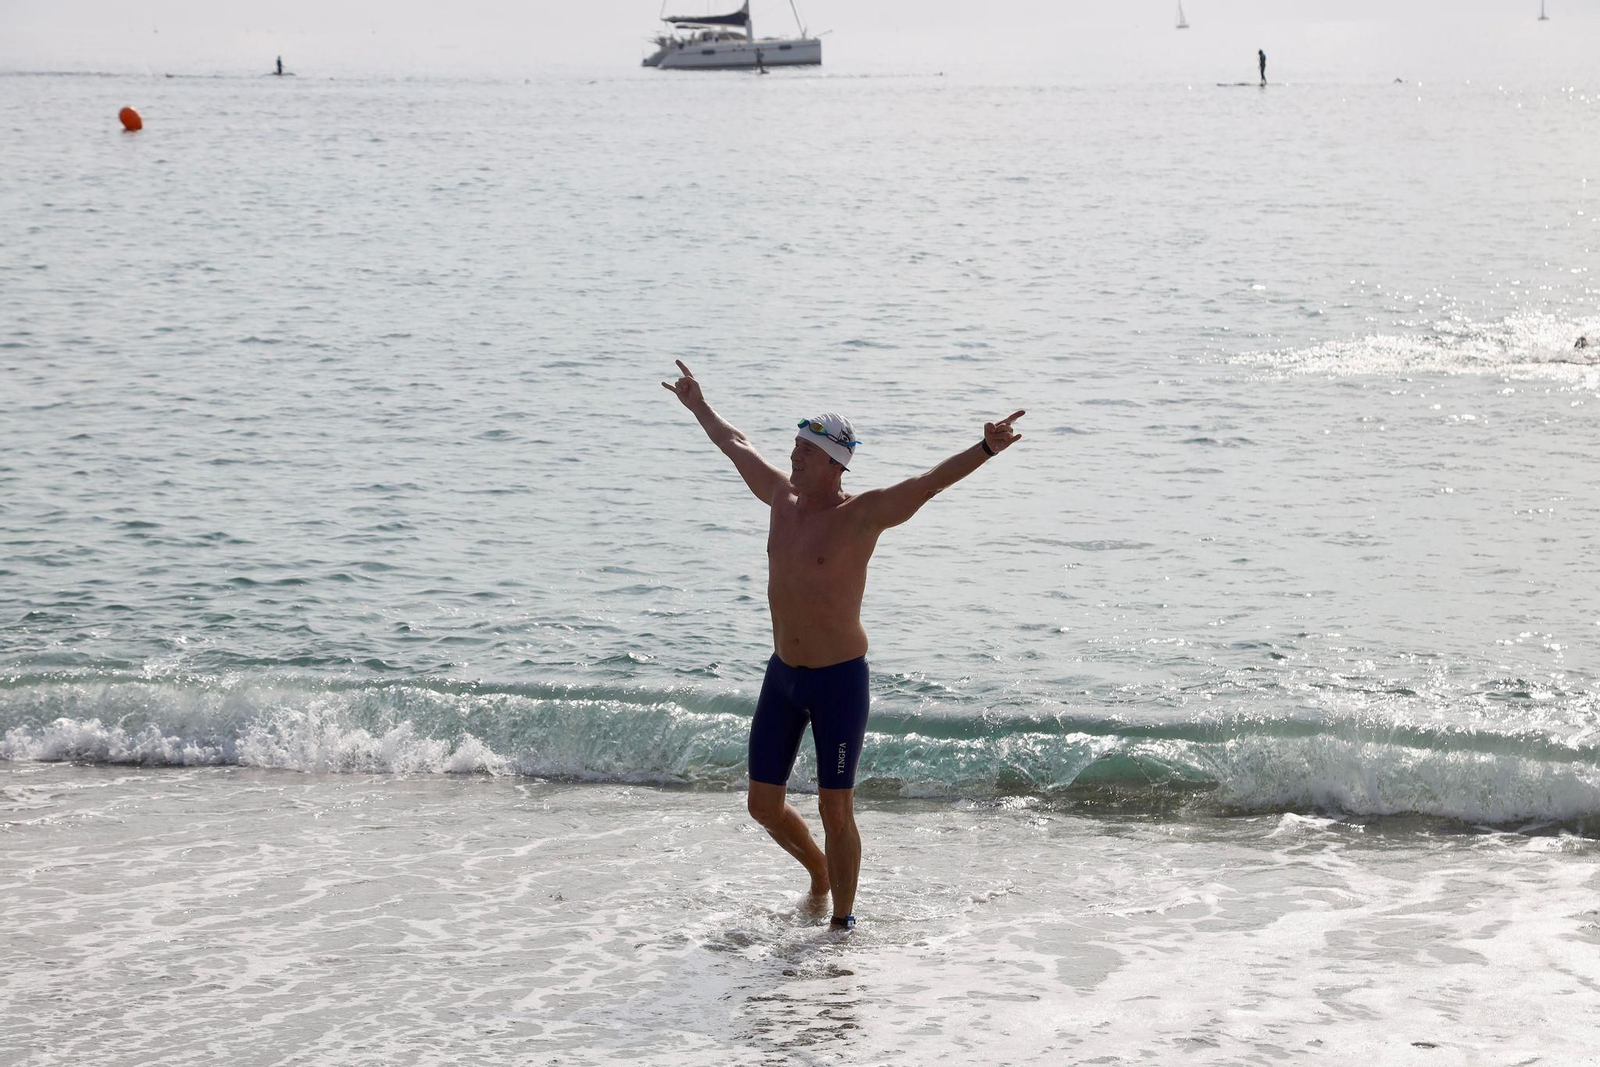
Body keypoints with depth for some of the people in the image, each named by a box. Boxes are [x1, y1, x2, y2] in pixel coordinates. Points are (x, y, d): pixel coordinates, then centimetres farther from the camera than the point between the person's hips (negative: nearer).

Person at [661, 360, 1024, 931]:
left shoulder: (862, 514, -13)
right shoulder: (783, 497, 6)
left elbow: (931, 481, -27)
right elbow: (736, 446, 24)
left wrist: (985, 450, -43)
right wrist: (699, 406, 38)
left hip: (839, 679, -7)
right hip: (782, 675, 7)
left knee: (835, 810, -2)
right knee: (764, 804, 11)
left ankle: (842, 921, 11)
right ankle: (819, 875, 38)